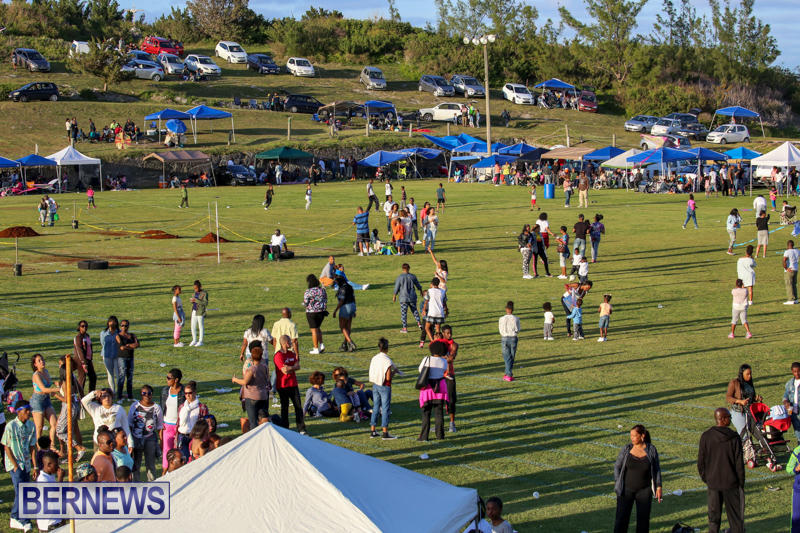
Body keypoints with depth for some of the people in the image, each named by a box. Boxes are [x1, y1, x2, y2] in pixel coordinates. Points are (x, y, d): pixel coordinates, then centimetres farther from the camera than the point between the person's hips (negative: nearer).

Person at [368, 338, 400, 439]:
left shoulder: (374, 358, 2)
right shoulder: (387, 360, -18)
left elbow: (372, 374, 8)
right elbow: (388, 377, -20)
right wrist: (394, 372, -1)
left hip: (375, 385, 6)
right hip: (384, 387, -6)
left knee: (375, 407, 14)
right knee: (385, 409, 0)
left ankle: (372, 431, 16)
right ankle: (385, 433, 1)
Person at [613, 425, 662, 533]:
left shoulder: (651, 450, -6)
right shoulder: (626, 449, -6)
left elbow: (657, 469, 2)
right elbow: (617, 466, 2)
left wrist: (659, 487, -2)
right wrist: (617, 484, -5)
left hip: (644, 490, 0)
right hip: (627, 489, 0)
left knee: (643, 519, 5)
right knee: (621, 518, -5)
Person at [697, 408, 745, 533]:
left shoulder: (706, 437, -5)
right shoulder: (734, 438, -13)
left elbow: (701, 462, 0)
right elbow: (739, 463, -10)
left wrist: (705, 478, 14)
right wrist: (741, 483, 2)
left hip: (713, 483, 2)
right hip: (731, 482, -2)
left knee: (713, 518, 10)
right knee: (735, 516, 9)